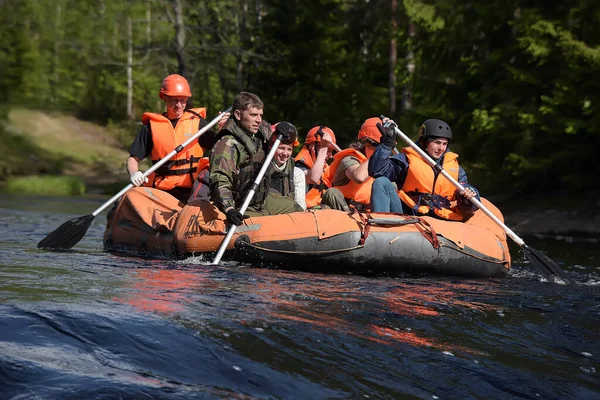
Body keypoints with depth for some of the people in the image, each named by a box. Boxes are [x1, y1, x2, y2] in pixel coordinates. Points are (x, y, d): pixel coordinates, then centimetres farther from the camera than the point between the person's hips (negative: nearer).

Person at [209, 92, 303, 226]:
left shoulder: (261, 130, 0)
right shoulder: (226, 146, -27)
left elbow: (291, 137, 17)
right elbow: (220, 181, -37)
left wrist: (286, 130, -9)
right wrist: (229, 209, -52)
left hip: (264, 198, 9)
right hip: (241, 208, -9)